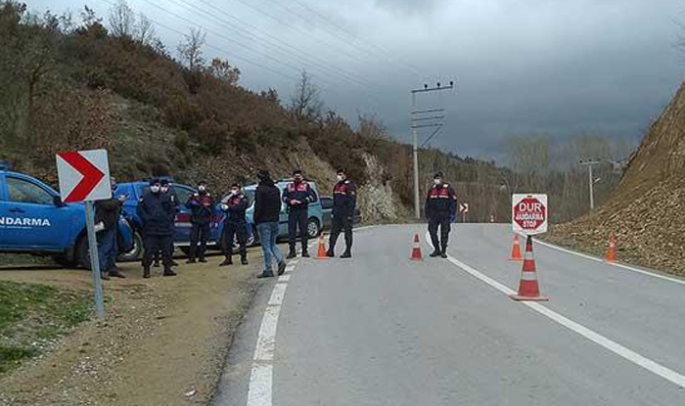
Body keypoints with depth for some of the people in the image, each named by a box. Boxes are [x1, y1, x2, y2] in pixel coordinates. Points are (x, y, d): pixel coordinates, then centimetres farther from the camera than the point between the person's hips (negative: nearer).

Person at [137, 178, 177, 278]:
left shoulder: (166, 198, 11)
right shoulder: (145, 198, 4)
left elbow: (172, 210, 14)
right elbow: (140, 210, 1)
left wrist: (169, 219, 1)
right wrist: (147, 218, -9)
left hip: (166, 229, 3)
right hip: (150, 229, -3)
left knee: (167, 249, 5)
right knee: (148, 250, -6)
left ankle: (167, 268, 15)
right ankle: (146, 270, 1)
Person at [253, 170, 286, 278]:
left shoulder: (260, 190, -12)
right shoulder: (276, 189, 11)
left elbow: (258, 207, -15)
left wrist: (256, 220, -6)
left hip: (264, 221, -7)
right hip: (274, 220, 7)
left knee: (266, 246, -3)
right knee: (272, 244, 17)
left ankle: (268, 270, -1)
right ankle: (280, 261, -3)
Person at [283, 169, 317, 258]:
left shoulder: (306, 185, 4)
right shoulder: (289, 186, 13)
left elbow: (313, 197, -5)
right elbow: (284, 197, 12)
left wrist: (301, 201, -14)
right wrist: (290, 201, -9)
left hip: (303, 211, -2)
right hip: (292, 211, 2)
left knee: (304, 231, 1)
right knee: (291, 231, 1)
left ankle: (304, 251, 10)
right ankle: (292, 251, 8)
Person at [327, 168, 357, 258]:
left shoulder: (350, 186, -10)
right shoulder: (337, 186, 16)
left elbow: (352, 201, -15)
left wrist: (350, 214, -19)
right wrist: (333, 212, 17)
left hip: (346, 214, -8)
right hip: (337, 214, 8)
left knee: (348, 232, -1)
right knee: (334, 232, 7)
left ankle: (348, 252, 3)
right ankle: (331, 251, 11)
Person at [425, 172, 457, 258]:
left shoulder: (448, 189, -3)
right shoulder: (432, 190, 9)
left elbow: (453, 202, -4)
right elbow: (428, 203, 16)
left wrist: (452, 214, -10)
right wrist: (427, 215, 11)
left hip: (445, 215, -3)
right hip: (434, 215, 3)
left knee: (444, 233, 0)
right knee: (432, 231, -3)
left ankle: (443, 251, 10)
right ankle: (437, 250, 11)